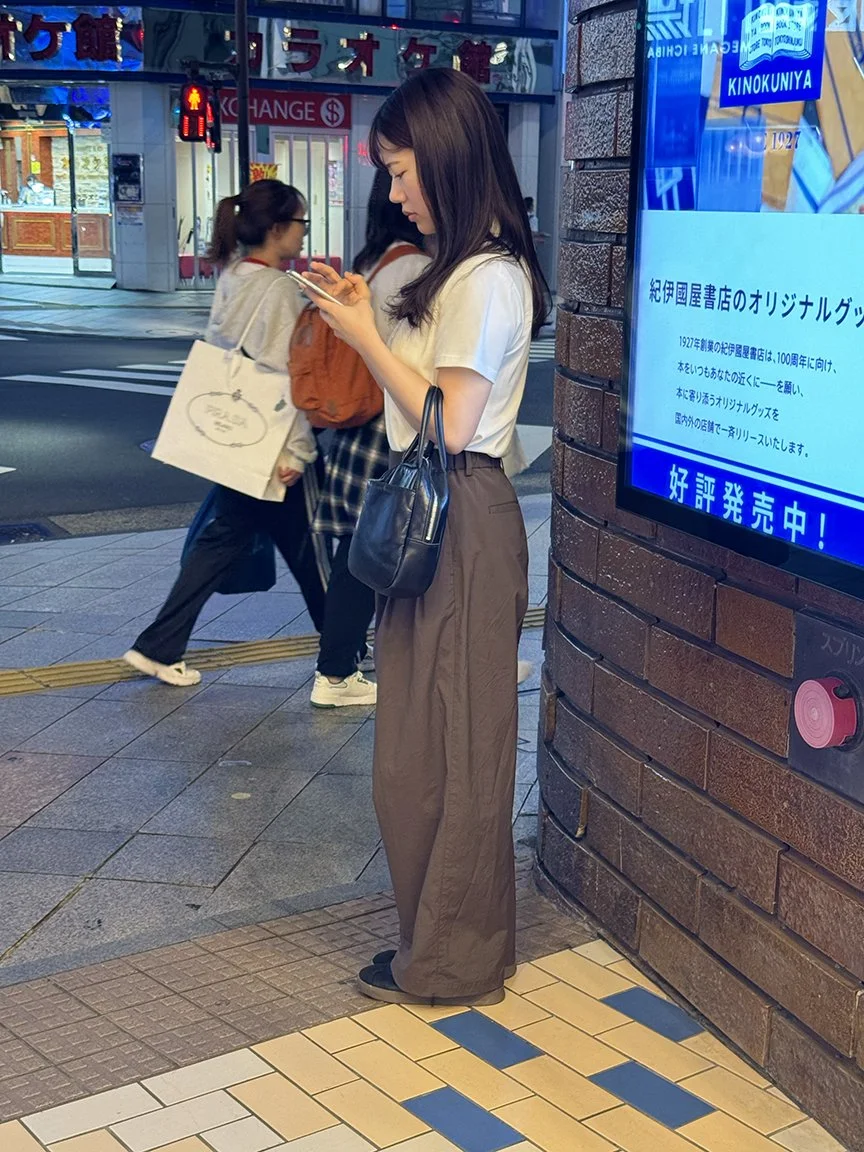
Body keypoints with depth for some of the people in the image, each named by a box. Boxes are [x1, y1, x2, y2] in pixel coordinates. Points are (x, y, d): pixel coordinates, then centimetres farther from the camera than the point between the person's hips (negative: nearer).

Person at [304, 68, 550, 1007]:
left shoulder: (487, 278, -17)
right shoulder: (459, 269, 13)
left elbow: (449, 425, -20)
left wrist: (365, 337, -12)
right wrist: (362, 313, 9)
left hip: (461, 522, -10)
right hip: (431, 516, 10)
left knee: (453, 742, 3)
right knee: (424, 736, 17)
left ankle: (452, 959, 19)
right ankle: (440, 935, 32)